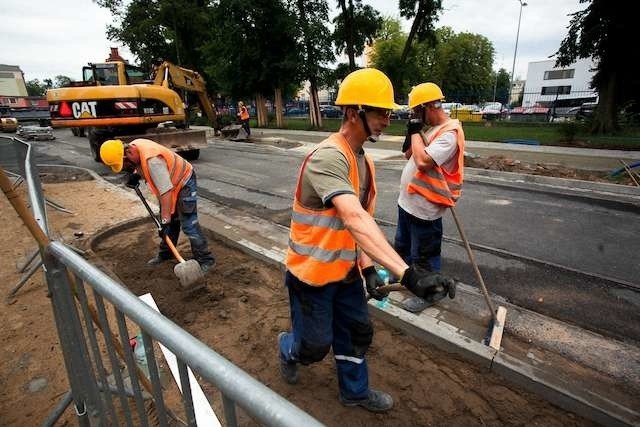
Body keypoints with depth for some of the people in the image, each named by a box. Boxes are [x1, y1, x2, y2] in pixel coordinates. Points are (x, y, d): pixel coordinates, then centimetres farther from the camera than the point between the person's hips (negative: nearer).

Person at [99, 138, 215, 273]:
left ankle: (206, 260, -4)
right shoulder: (133, 146, -6)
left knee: (189, 225, -12)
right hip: (168, 181, 9)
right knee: (170, 223, 17)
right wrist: (136, 174, -1)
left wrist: (165, 220, -34)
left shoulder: (152, 159, -34)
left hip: (183, 182, -9)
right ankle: (165, 253, 32)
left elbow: (166, 191, -36)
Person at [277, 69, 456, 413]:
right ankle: (288, 349, 49)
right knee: (315, 347, 13)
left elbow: (361, 222, 5)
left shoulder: (364, 161, 4)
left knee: (356, 334, 21)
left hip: (345, 271, 8)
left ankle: (355, 391, 48)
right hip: (312, 272, -8)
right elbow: (355, 220, -40)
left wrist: (367, 267, -6)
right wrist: (407, 274, -46)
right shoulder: (328, 157, -27)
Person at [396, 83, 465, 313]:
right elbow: (408, 154, 16)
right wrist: (412, 132, -1)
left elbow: (423, 162, -33)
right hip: (407, 202, 10)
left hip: (424, 208, -10)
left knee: (424, 254, 8)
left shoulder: (449, 134, -21)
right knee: (402, 245, 26)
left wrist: (416, 131, -20)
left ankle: (430, 292, 29)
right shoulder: (432, 130, 9)